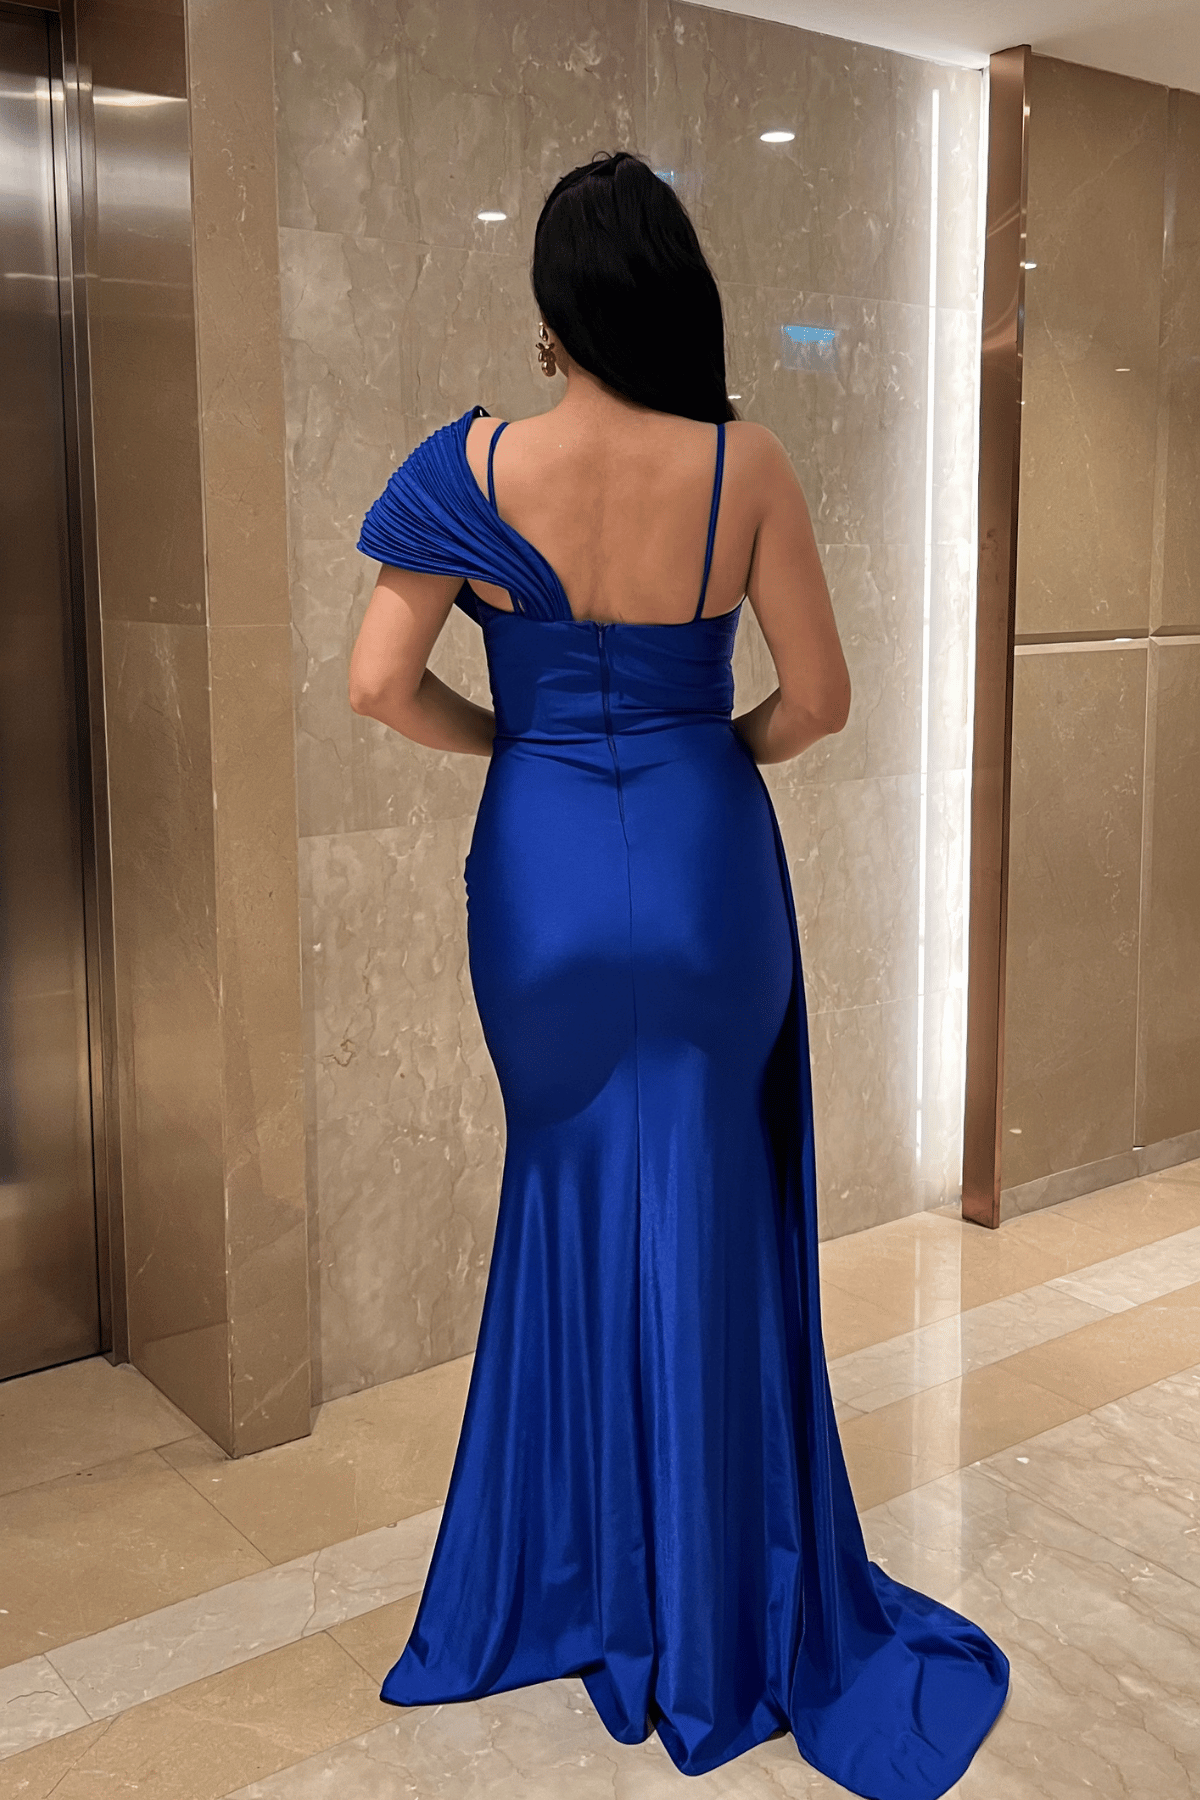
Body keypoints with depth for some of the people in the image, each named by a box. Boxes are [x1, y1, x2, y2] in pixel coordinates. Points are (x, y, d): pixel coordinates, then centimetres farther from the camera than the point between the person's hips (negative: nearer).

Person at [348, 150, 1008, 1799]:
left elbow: (380, 686, -10)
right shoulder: (745, 466, -8)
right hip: (703, 858, 0)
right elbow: (818, 697, -5)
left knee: (568, 1204, 18)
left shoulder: (481, 468, -8)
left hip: (544, 861, 1)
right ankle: (712, 1630, 25)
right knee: (705, 1231, 11)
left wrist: (505, 733, 8)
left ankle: (569, 1590, 33)